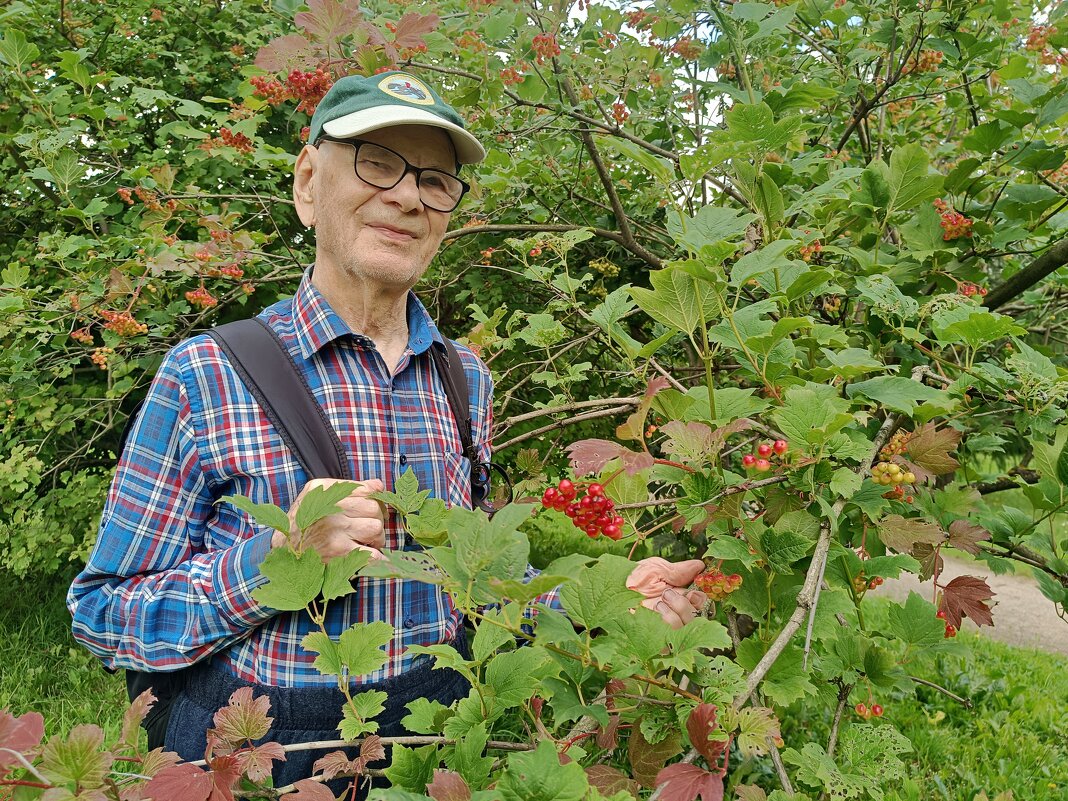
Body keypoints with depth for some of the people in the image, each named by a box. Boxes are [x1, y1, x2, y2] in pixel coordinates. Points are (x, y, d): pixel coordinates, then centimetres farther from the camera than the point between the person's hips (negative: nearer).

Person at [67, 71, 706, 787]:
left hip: (435, 728, 4)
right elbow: (105, 615, -11)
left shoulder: (466, 379, -1)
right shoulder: (206, 377, -14)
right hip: (258, 747, -3)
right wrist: (278, 559, -26)